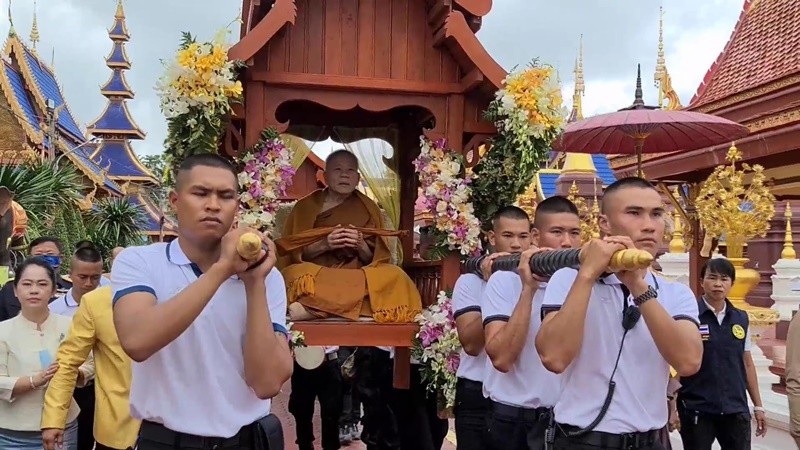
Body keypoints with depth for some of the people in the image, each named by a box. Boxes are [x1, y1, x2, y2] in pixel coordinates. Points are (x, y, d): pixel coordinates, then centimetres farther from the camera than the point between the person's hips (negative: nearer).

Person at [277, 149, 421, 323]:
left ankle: (313, 308, -35)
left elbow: (373, 258, 9)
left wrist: (360, 245, -12)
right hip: (316, 275, -3)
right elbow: (294, 252, 3)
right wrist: (324, 245, -14)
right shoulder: (306, 206, 9)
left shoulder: (368, 209, 12)